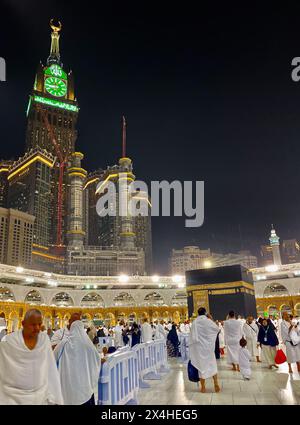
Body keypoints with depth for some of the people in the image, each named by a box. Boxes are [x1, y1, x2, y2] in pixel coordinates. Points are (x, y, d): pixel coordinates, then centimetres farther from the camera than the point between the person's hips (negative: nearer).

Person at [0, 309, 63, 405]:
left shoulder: (45, 339, -6)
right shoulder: (8, 342, -13)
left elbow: (51, 370, -3)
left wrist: (55, 397, -4)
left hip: (41, 396, 2)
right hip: (14, 397, -2)